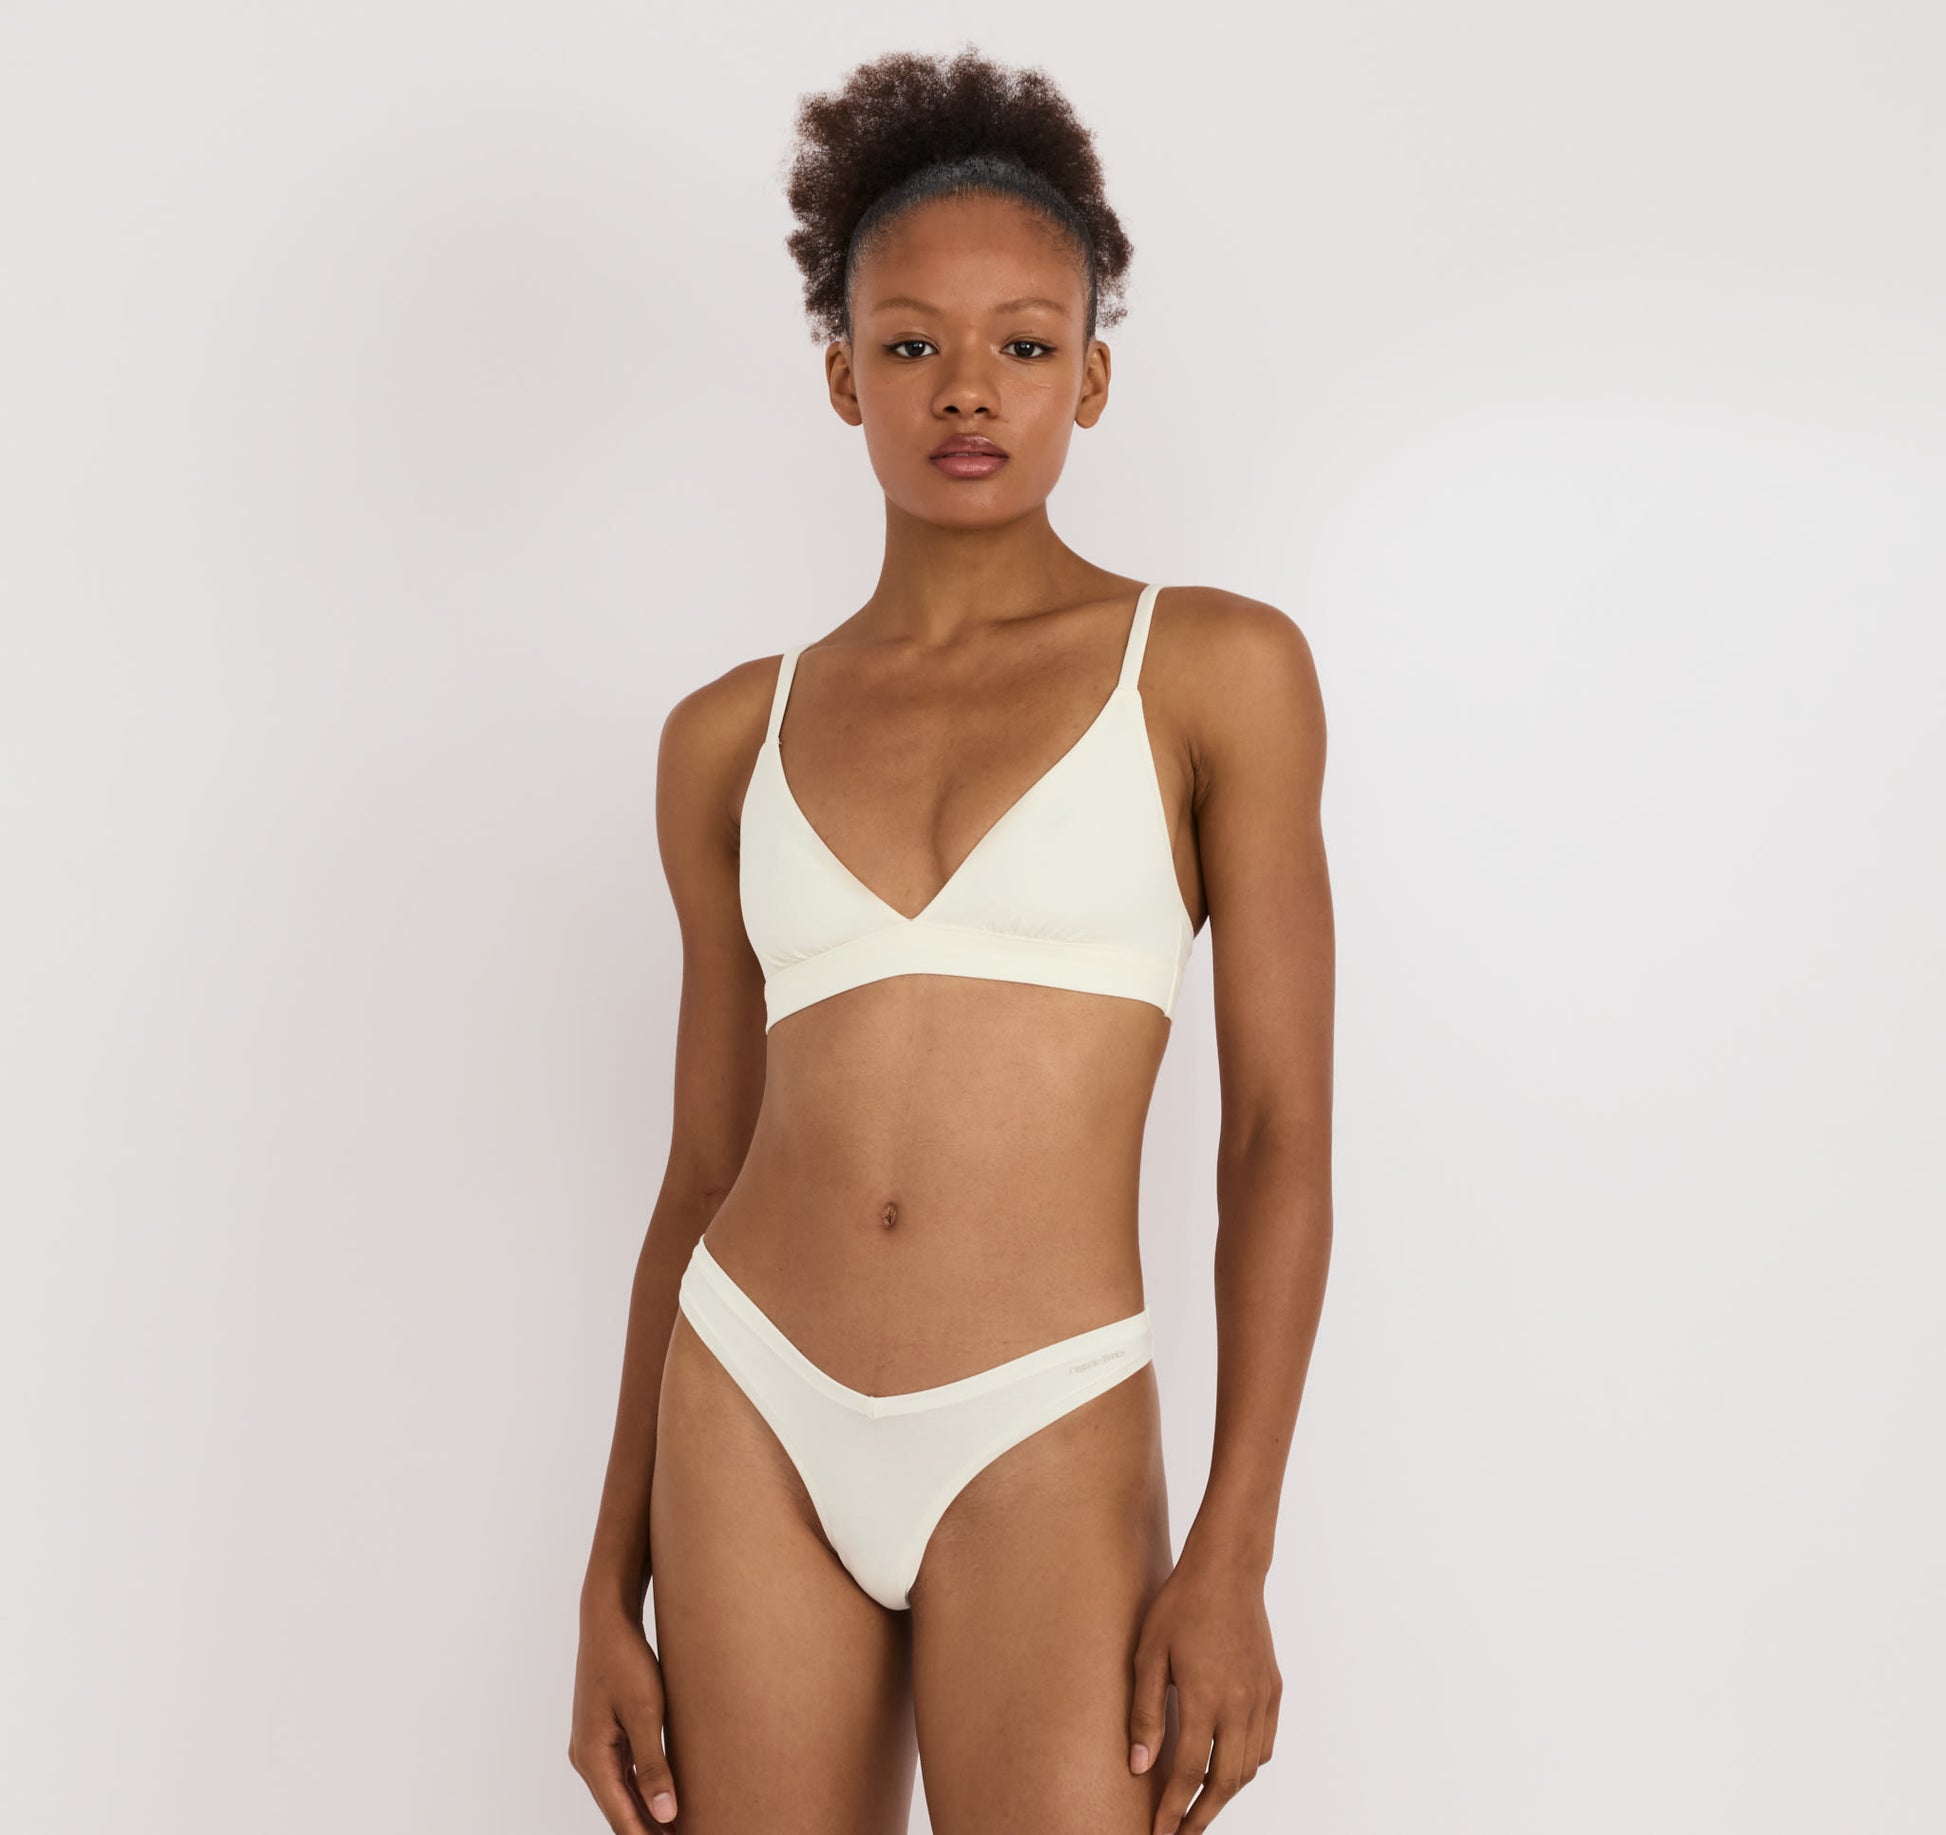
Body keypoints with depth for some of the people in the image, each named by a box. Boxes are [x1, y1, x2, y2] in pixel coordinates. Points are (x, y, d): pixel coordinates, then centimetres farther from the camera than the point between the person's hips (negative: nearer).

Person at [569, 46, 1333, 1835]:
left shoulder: (1215, 668, -1)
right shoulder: (732, 738, 8)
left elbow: (1282, 1133, -4)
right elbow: (705, 1170, 11)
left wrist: (1233, 1557, -10)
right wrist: (611, 1579, 9)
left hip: (1045, 1446, -3)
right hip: (751, 1415, 3)